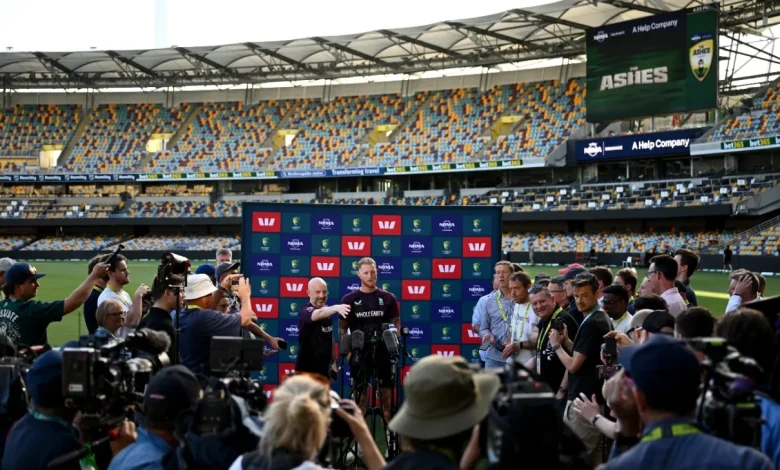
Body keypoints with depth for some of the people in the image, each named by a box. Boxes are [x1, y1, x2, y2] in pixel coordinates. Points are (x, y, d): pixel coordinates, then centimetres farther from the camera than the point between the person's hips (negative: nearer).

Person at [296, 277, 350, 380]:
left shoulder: (327, 312, 9)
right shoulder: (306, 311, -15)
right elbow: (319, 314, -39)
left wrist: (333, 361, 16)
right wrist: (336, 308, -58)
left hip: (323, 368, 8)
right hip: (306, 369, -8)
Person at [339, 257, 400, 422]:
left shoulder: (388, 298, 3)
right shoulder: (349, 300, 1)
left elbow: (396, 324, 6)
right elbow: (342, 328, 5)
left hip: (383, 352, 1)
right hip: (359, 353, 0)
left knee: (386, 394, 2)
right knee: (360, 395, 4)